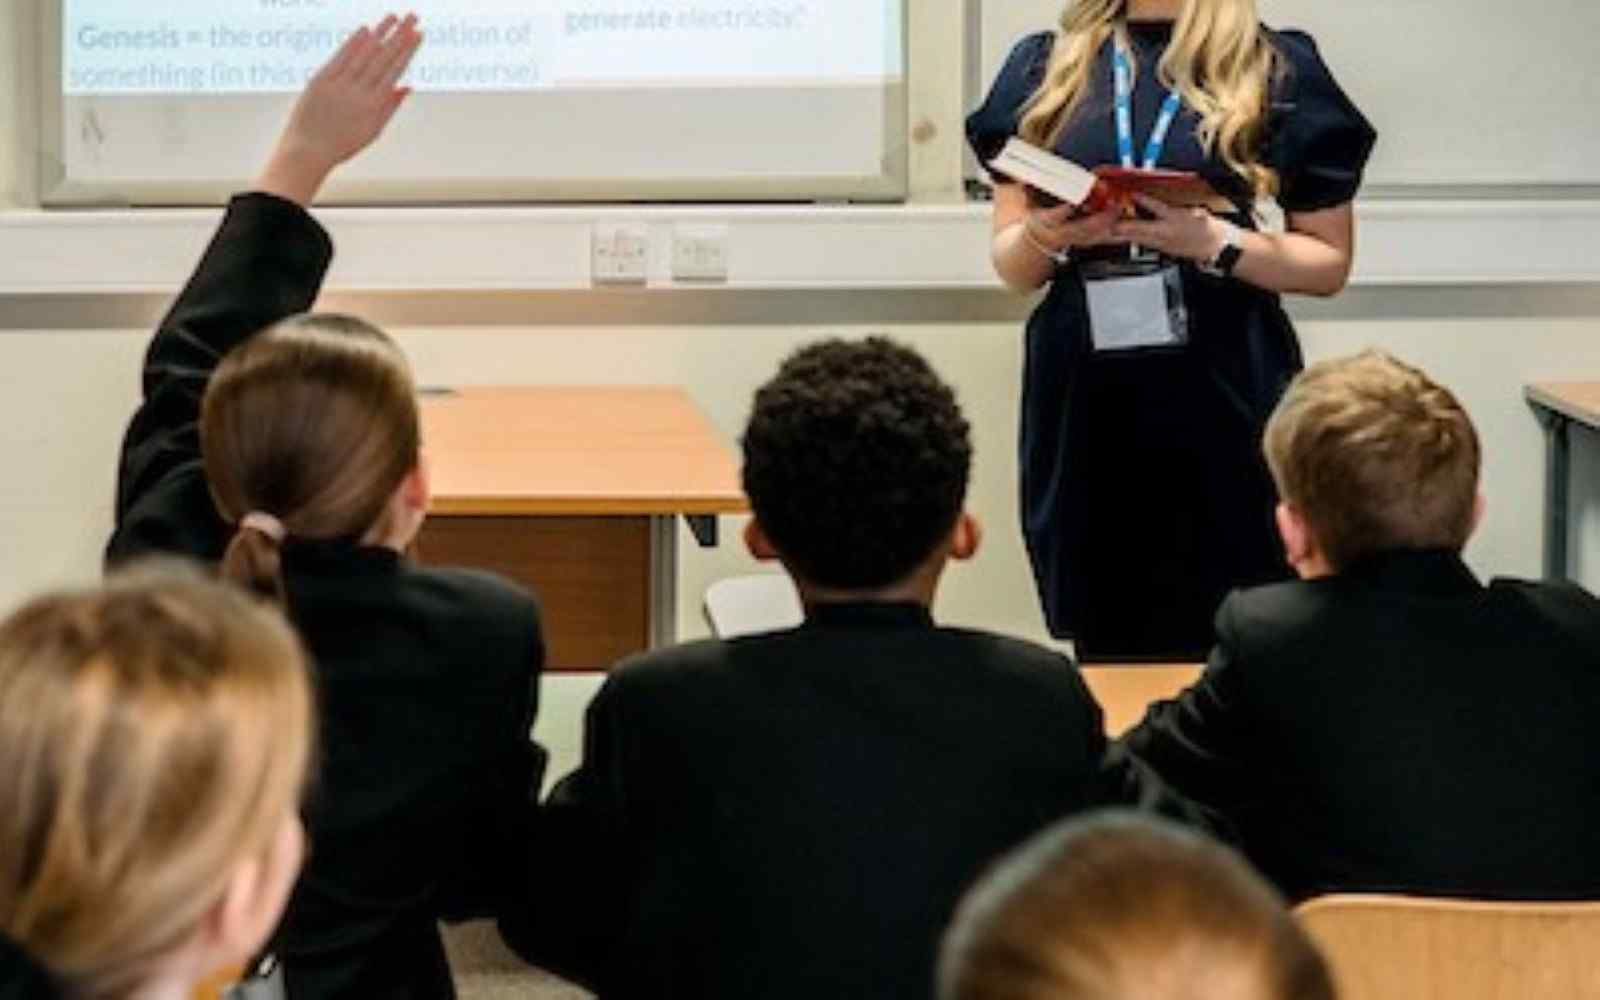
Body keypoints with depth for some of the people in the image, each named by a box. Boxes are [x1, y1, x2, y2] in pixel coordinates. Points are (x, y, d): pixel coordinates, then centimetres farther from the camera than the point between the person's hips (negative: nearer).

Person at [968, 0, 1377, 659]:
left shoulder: (1277, 68, 3)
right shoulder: (1043, 65, 11)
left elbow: (1330, 263, 5)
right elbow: (1013, 268, 14)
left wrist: (1213, 242, -12)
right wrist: (1046, 235, -9)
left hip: (1223, 396, -2)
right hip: (1084, 400, 2)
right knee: (1105, 657, 3)